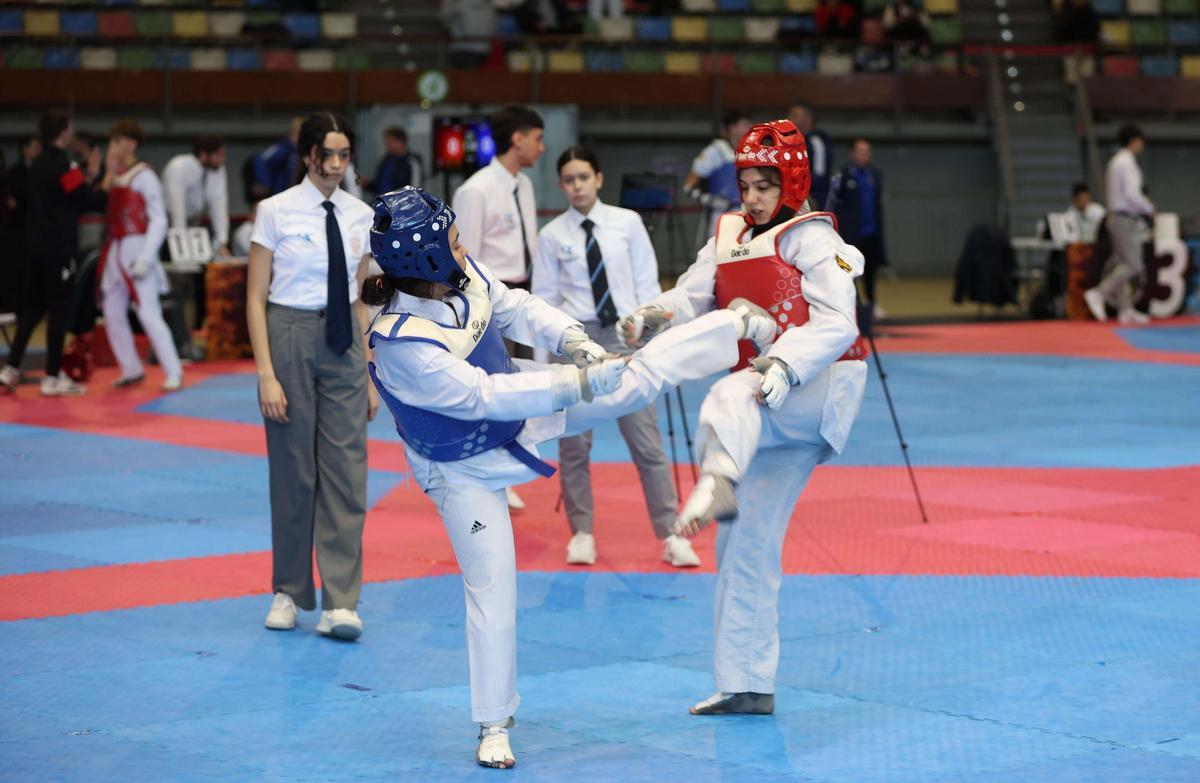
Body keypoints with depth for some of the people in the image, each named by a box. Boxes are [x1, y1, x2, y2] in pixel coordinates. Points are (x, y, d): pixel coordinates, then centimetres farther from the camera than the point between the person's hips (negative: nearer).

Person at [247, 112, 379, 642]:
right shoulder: (276, 212, -6)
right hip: (290, 337, -3)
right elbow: (255, 298, -5)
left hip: (343, 343, 3)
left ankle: (340, 604, -2)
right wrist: (265, 374, -13)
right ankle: (289, 592, 21)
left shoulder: (360, 217, 6)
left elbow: (362, 298, 12)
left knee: (346, 472, -3)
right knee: (293, 472, 5)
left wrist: (371, 374, 10)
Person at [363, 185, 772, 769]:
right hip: (465, 467, -5)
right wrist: (577, 383, -38)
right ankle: (494, 727, 15)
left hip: (518, 410, 5)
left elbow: (517, 310, -3)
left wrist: (573, 341, -20)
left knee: (635, 376, 3)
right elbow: (483, 396, -37)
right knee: (491, 589, 0)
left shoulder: (464, 275, -19)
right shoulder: (399, 343, -38)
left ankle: (747, 325, 23)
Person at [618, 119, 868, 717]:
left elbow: (836, 322, -19)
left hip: (818, 392, -7)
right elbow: (693, 296, 0)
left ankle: (717, 485, -70)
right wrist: (653, 317, -22)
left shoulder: (812, 238, -6)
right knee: (745, 542, 8)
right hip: (770, 409, 7)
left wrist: (784, 365, -37)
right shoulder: (730, 236, 15)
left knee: (731, 397, -39)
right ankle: (747, 684, 15)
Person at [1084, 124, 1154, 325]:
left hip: (1116, 216, 10)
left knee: (1123, 264, 9)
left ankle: (1125, 310, 10)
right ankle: (1099, 294, -14)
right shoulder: (1127, 162, -15)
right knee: (1133, 265, -10)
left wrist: (1143, 206, 17)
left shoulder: (1115, 161, 16)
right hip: (1126, 219, -10)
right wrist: (1149, 208, -7)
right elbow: (1131, 193, -22)